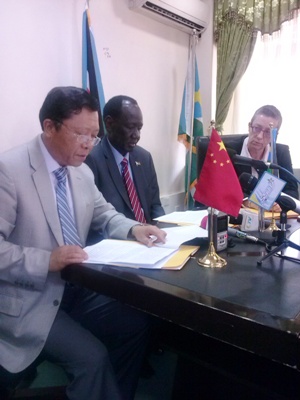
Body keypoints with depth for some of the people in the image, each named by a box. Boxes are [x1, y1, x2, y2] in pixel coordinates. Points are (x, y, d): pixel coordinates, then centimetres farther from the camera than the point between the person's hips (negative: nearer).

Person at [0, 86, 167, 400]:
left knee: (136, 324, -1)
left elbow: (103, 214, 17)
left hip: (75, 287, 7)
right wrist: (46, 260, -31)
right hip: (28, 299, -6)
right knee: (92, 356, -20)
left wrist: (132, 229, -3)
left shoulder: (82, 171, 3)